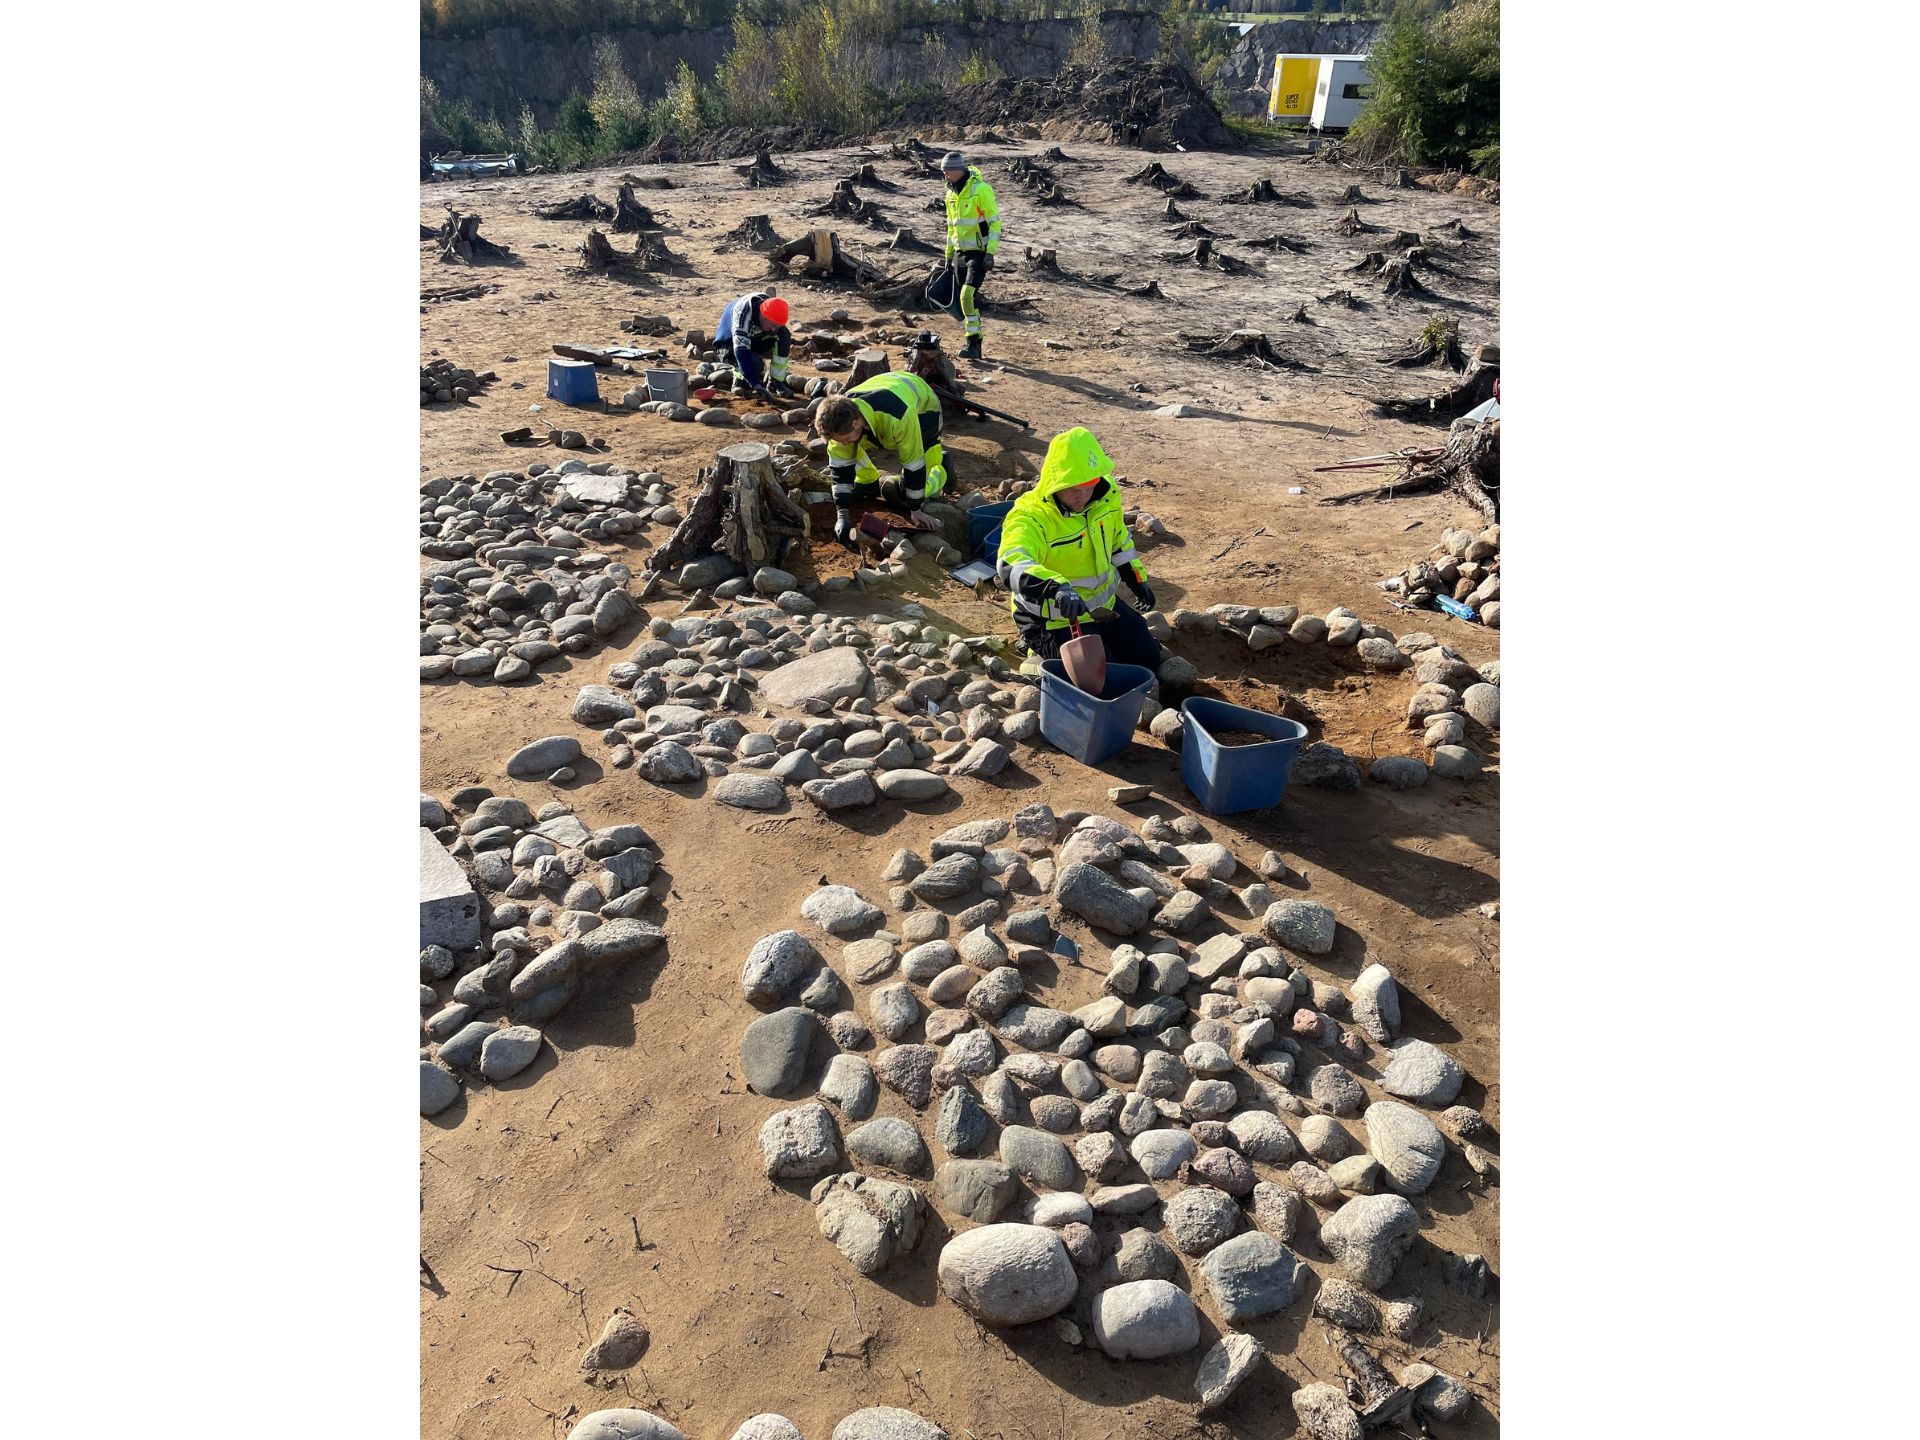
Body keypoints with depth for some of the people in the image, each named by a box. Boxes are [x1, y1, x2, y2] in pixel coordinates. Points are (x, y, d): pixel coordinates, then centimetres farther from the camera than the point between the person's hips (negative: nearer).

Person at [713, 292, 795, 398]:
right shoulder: (743, 314, -41)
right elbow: (741, 351, -47)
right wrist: (755, 384, -52)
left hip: (756, 336, 5)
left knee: (784, 335, -25)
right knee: (754, 363, -36)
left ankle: (776, 382, -16)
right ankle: (740, 378, -2)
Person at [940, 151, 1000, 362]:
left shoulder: (981, 189, -14)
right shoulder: (951, 193, 10)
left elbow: (995, 223, -16)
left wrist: (990, 253, -22)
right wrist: (948, 255, 21)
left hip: (979, 253, -8)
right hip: (960, 254, 8)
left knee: (968, 295, -21)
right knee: (967, 299, 9)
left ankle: (972, 343, -15)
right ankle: (975, 344, 18)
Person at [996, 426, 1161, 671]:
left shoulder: (1106, 494, -7)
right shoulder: (1030, 519, -30)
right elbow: (1011, 565, -50)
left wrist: (1137, 578, 19)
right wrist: (1056, 587, -66)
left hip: (1104, 605, 7)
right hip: (1054, 621, -7)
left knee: (1149, 660, 11)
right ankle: (1042, 650, 9)